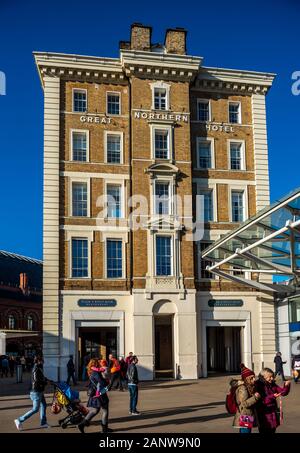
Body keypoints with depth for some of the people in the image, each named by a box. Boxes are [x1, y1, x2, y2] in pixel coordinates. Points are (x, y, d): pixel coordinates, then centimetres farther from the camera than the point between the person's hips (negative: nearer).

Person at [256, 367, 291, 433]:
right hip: (264, 415, -7)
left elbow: (283, 392, 8)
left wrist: (286, 386, -12)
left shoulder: (273, 385, 6)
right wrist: (272, 396, -29)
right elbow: (262, 401, -20)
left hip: (273, 414, 7)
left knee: (272, 430, 14)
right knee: (265, 431, 1)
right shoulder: (259, 386, -14)